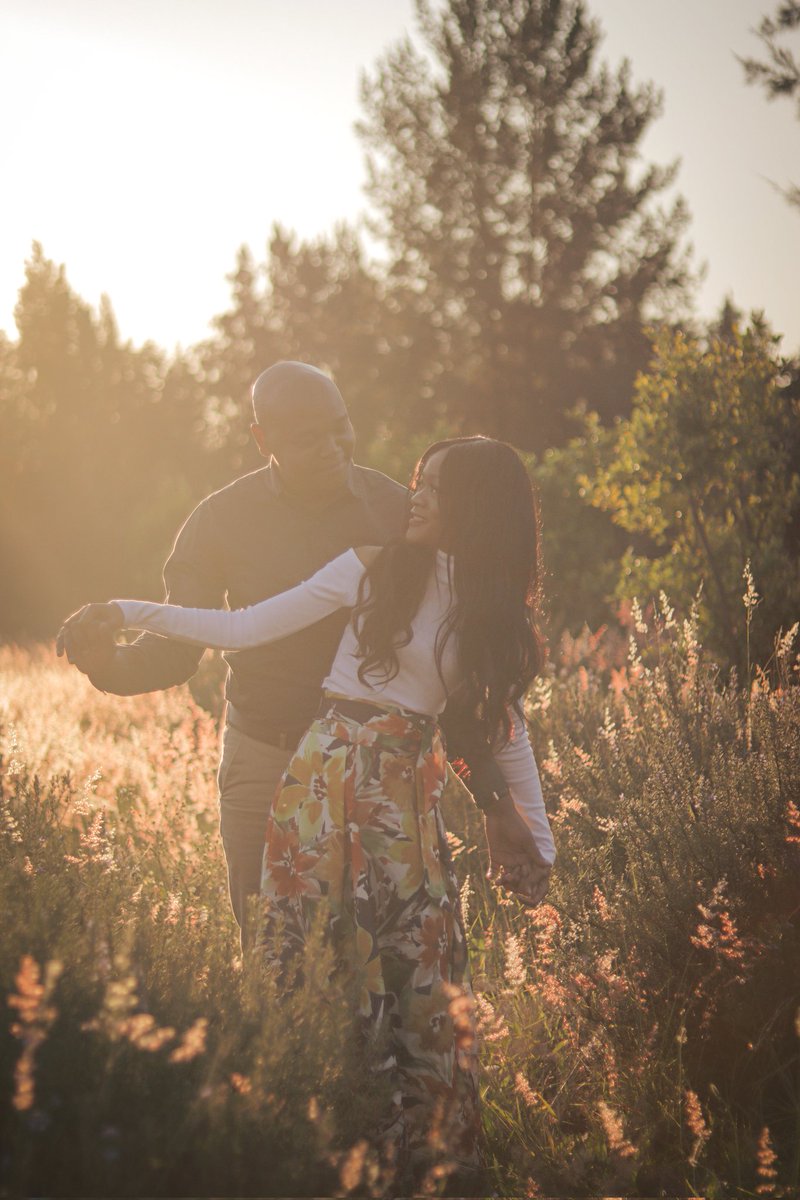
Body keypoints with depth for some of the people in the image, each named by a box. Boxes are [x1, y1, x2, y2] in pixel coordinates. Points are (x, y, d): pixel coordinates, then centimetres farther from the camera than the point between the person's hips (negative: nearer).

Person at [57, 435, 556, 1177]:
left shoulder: (491, 609, 8)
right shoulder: (375, 569, 2)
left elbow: (506, 728, 14)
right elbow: (247, 628, 2)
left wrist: (538, 839, 9)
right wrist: (135, 614, -3)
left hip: (409, 786, 1)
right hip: (332, 773, -1)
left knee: (418, 957, -1)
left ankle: (416, 1140, 10)